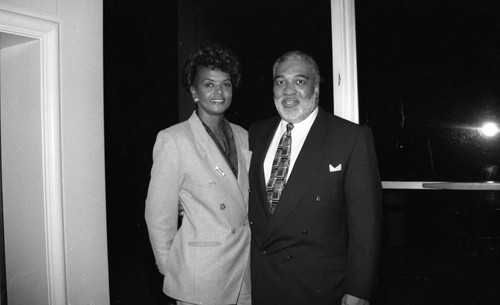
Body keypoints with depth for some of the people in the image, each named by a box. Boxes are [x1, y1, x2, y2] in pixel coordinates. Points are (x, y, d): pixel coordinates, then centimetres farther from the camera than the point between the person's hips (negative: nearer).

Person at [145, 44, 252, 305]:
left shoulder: (242, 136, 6)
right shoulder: (173, 140, -12)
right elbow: (158, 214, -8)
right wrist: (170, 270, -2)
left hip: (246, 264, 5)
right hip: (200, 273, -5)